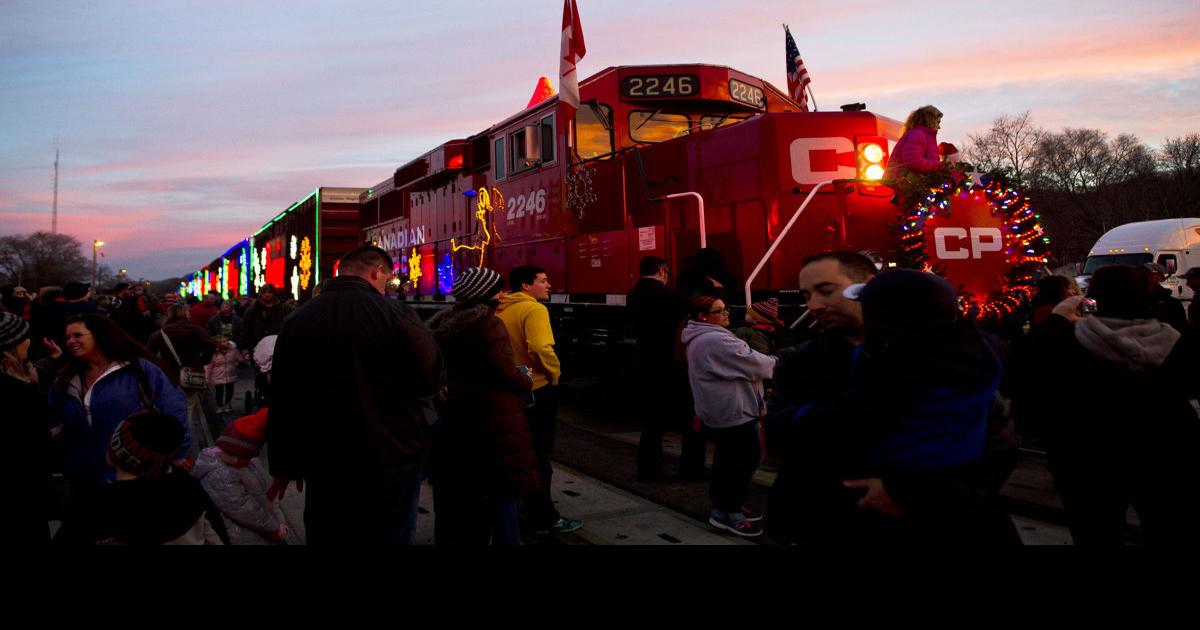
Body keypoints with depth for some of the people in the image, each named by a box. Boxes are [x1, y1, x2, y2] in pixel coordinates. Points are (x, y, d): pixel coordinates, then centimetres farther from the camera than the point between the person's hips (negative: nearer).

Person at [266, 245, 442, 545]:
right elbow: (431, 377, -9)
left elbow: (282, 402, 6)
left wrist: (284, 466, 15)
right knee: (391, 537, 11)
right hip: (392, 462, -3)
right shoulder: (397, 314, -14)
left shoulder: (296, 320, 2)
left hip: (323, 464, 4)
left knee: (324, 536, 19)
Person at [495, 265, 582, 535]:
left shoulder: (500, 309, 6)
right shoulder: (534, 309, -18)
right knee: (539, 454, 0)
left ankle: (523, 504, 31)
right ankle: (544, 518, 7)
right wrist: (554, 372, -15)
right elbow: (541, 347, -31)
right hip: (537, 388, -8)